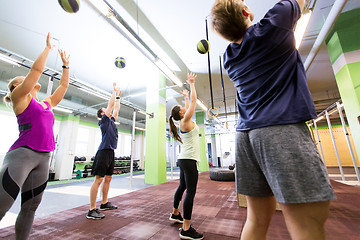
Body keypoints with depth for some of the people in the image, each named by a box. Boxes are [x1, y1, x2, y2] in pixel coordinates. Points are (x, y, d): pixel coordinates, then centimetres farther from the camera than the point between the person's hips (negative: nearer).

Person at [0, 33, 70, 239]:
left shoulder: (46, 104, 20)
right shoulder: (20, 97, 4)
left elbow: (63, 86, 24)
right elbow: (37, 69, -2)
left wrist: (66, 65, 24)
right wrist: (48, 47, 7)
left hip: (44, 158, 6)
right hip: (22, 154, -6)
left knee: (30, 208, 11)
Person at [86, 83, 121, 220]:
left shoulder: (111, 121, 19)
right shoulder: (103, 120, -2)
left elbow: (116, 108, 26)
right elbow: (111, 105, -4)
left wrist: (118, 96, 29)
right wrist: (114, 91, 4)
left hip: (111, 152, 9)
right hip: (104, 152, -9)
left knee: (108, 178, 14)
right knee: (98, 179, -6)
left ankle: (104, 203, 26)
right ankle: (92, 210, 0)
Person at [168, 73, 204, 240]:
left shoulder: (184, 121, 13)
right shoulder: (185, 121, -10)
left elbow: (189, 106, 29)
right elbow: (194, 101, -7)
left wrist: (186, 97, 40)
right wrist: (191, 84, 3)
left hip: (184, 159, 10)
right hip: (189, 160, -10)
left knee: (182, 187, 20)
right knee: (190, 191, -7)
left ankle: (175, 214, 37)